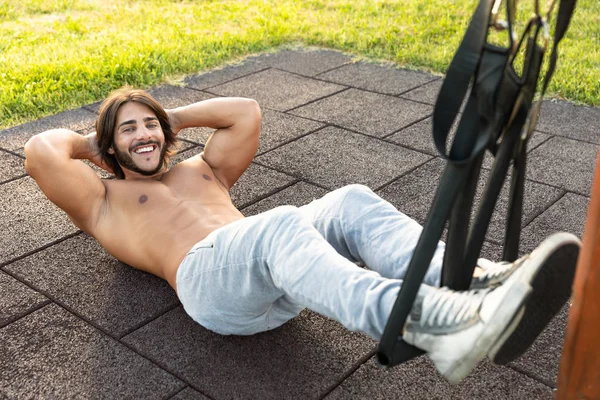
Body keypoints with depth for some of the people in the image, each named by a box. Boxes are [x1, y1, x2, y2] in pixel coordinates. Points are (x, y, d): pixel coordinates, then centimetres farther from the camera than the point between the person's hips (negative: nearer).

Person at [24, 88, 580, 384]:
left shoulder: (200, 170, 37)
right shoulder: (104, 203, 22)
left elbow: (246, 112, 35)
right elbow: (39, 153, 7)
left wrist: (175, 116, 38)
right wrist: (86, 144, 27)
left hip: (277, 274, 7)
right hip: (208, 277, -6)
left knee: (352, 203, -22)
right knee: (282, 225, -39)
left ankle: (473, 285, -43)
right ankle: (435, 328, -61)